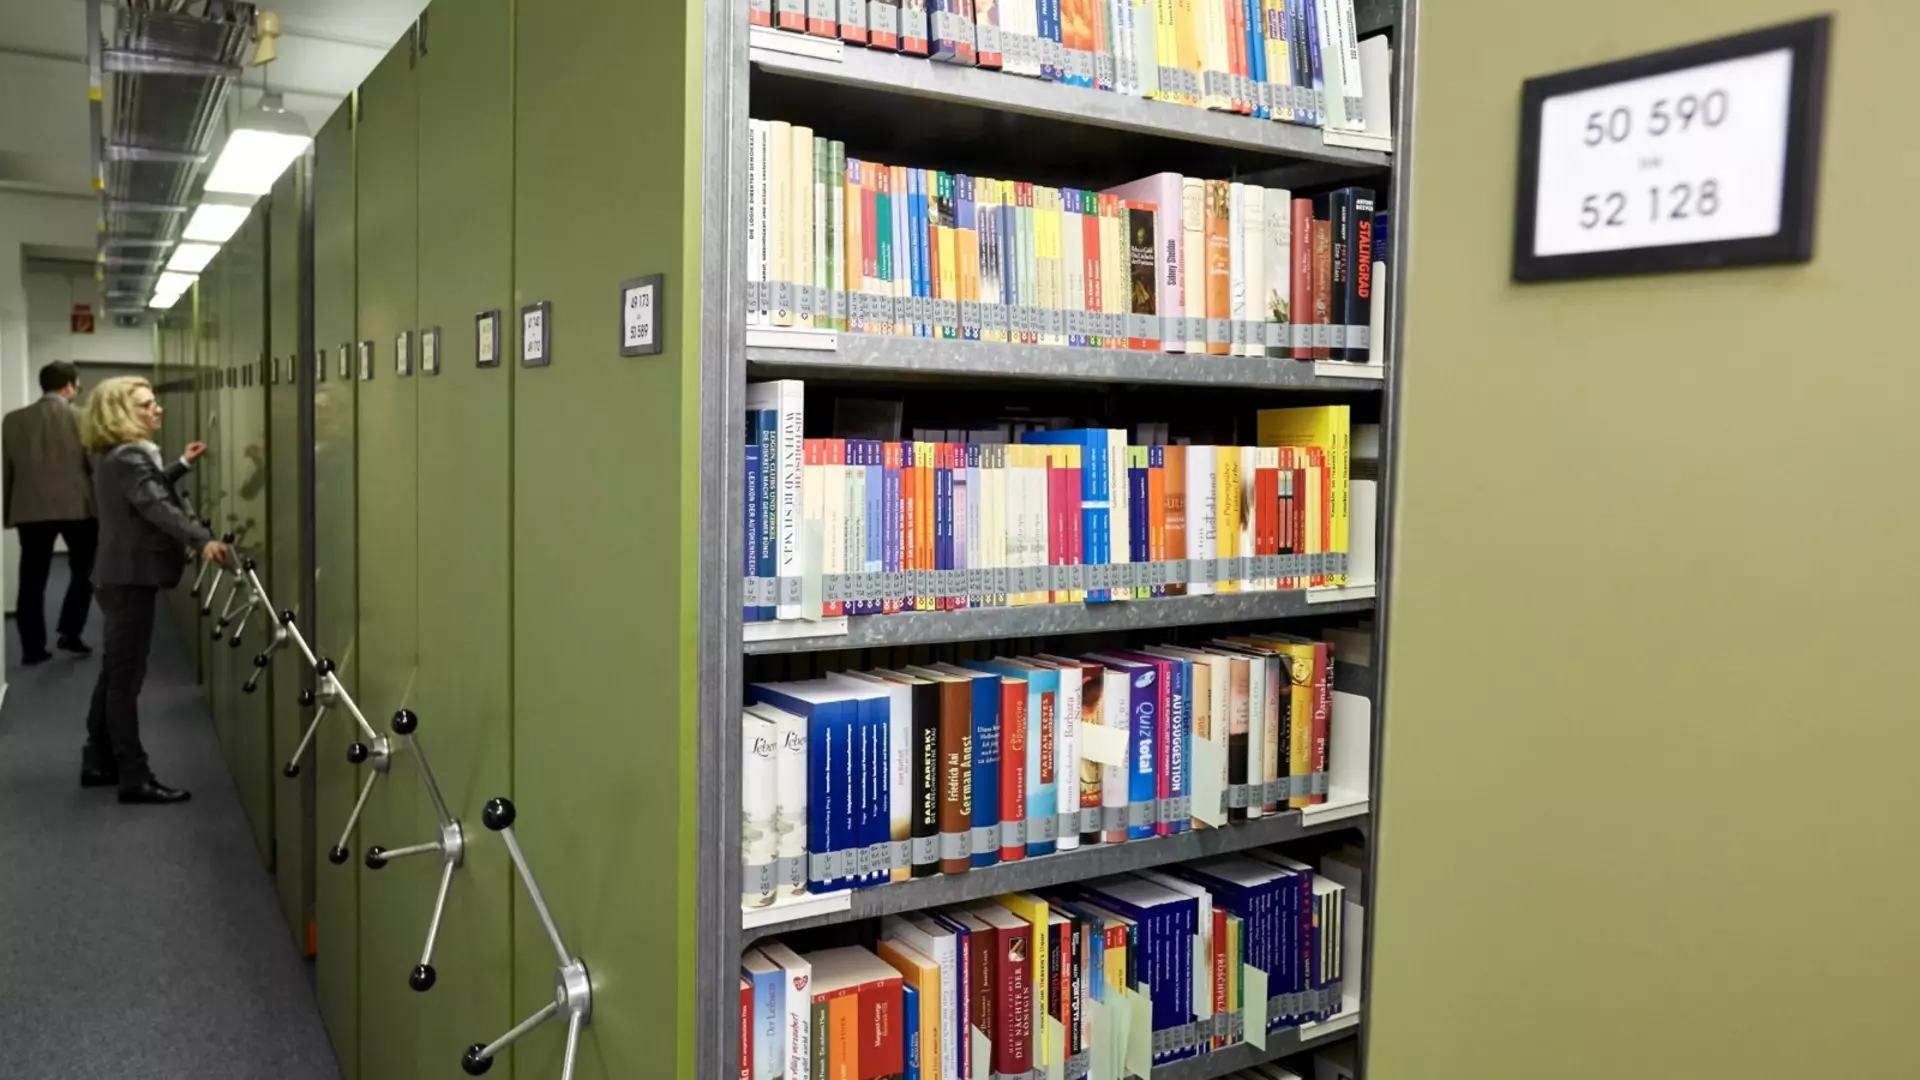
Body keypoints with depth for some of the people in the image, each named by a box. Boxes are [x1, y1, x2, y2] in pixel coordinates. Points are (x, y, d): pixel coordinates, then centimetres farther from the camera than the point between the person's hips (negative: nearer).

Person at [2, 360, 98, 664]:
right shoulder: (82, 418, -5)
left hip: (30, 510, 3)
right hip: (77, 506, -3)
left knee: (32, 580, 8)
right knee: (84, 571, 15)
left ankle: (32, 647, 9)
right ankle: (70, 633, 9)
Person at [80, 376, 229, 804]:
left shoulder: (116, 456, 13)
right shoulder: (128, 457, -18)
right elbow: (157, 507, -35)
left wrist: (182, 465, 25)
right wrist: (203, 539, -48)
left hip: (120, 575, 11)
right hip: (131, 578, -11)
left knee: (115, 673, 17)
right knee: (127, 677, -8)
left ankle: (98, 762, 26)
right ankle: (134, 778, -4)